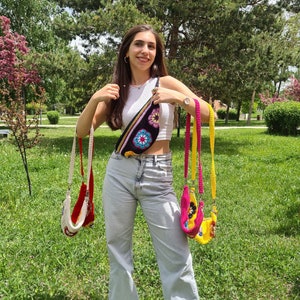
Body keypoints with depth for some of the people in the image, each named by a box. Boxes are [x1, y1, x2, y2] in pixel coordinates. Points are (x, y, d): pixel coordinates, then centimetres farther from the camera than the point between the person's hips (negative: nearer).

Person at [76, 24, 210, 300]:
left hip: (158, 176, -2)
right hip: (119, 173, 3)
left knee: (176, 257, 1)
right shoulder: (117, 90, 6)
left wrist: (179, 98, -21)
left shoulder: (166, 83, -1)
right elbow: (82, 131, 2)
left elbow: (208, 115, -6)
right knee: (118, 251, 15)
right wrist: (95, 99, -14)